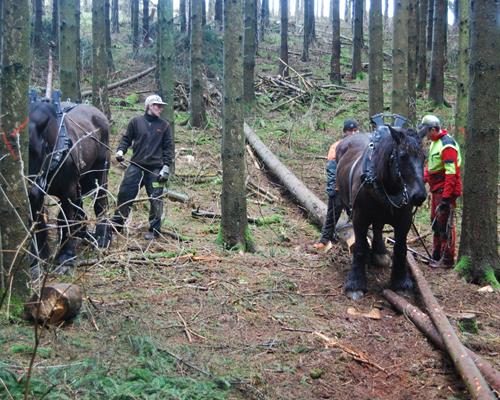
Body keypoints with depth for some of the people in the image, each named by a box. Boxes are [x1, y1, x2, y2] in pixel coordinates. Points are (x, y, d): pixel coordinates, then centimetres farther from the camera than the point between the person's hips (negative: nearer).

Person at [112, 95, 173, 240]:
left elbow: (168, 147, 5)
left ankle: (154, 229, 12)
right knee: (124, 194, 0)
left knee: (155, 199, 0)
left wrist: (166, 167, -3)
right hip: (136, 166, 0)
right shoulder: (136, 121, 5)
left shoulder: (164, 125, 6)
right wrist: (120, 150, -8)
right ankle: (116, 224, 14)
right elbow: (126, 139, 11)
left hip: (155, 169, 0)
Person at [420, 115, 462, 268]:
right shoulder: (434, 143, 13)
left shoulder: (447, 145, -18)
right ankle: (437, 255, 28)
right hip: (436, 190, 10)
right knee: (435, 223, 17)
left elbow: (451, 173, -22)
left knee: (445, 225, -5)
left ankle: (447, 260, 1)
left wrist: (446, 196, -24)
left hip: (445, 191, -10)